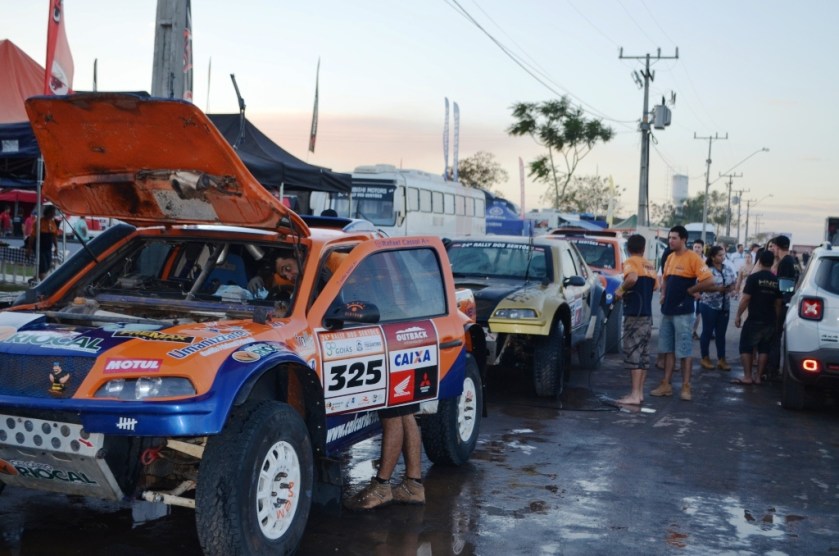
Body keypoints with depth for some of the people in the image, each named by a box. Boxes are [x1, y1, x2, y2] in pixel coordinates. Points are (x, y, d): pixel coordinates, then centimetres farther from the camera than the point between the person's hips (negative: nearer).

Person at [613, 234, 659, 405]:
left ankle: (634, 395, -11)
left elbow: (632, 278, -28)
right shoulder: (650, 266, 15)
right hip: (647, 315, 8)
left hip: (634, 314, -8)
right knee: (643, 354, 10)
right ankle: (639, 393, 14)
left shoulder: (630, 262, -8)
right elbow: (655, 286, 20)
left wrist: (621, 290, -13)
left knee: (633, 353, -8)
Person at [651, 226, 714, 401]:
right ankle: (666, 384, 16)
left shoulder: (693, 258, -11)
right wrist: (663, 294, 9)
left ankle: (686, 387, 5)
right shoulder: (670, 257, 12)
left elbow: (709, 280, -17)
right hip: (667, 310, 7)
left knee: (683, 351, -2)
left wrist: (690, 290, -10)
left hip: (683, 311, -7)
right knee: (667, 349, 10)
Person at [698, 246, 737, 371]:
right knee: (707, 332, 3)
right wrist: (719, 288, -23)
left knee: (721, 333, 9)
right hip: (709, 305, -5)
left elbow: (734, 283, 10)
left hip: (724, 305, 5)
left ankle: (721, 360, 14)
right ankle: (705, 358, 14)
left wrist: (730, 288, -12)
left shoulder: (728, 269, 6)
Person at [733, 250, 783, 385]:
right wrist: (776, 319, 18)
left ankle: (747, 376, 0)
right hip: (770, 321, 5)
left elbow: (745, 299, -12)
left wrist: (738, 315, -3)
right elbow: (778, 303, 8)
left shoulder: (753, 278, -10)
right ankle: (758, 377, 11)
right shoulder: (776, 281, 5)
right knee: (764, 349, 10)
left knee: (746, 347, 4)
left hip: (754, 320, -5)